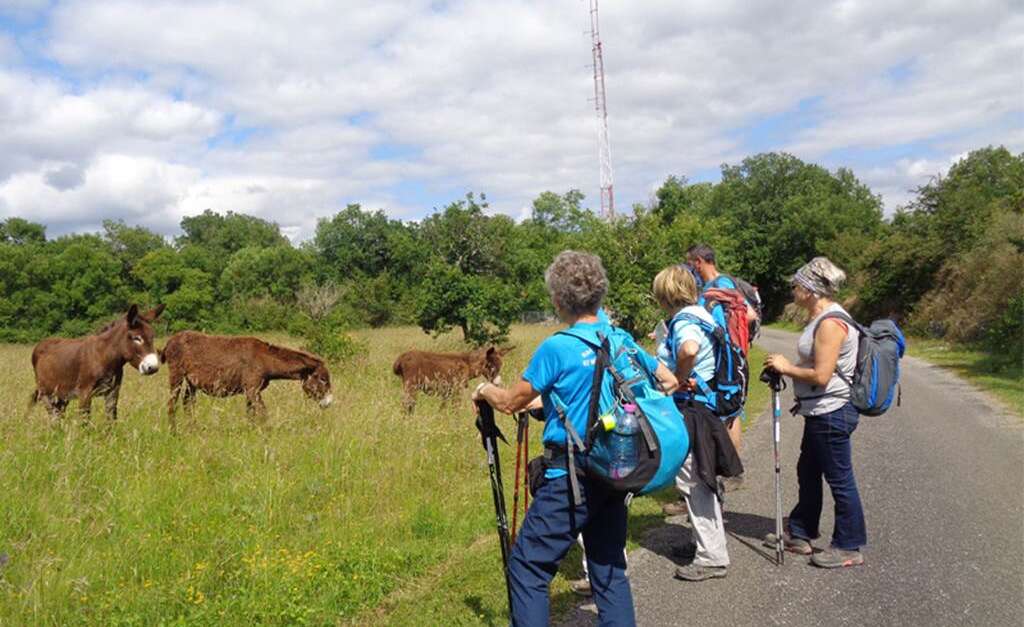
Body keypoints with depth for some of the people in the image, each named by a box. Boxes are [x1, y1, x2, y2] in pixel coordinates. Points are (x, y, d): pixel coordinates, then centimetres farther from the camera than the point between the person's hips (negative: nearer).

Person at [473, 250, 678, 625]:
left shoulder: (556, 348, -15)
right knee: (610, 568, 17)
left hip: (571, 478, -7)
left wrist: (484, 390, 14)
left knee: (528, 567, 3)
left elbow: (510, 402, -6)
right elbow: (669, 381, 13)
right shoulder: (622, 340, 2)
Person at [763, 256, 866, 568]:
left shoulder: (831, 324, -21)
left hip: (831, 413, -11)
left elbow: (821, 375, -25)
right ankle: (799, 534, 33)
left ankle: (849, 548, 15)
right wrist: (787, 368, 11)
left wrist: (786, 367, -13)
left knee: (839, 479, 2)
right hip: (820, 412, 11)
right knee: (808, 473, 20)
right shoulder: (821, 319, 10)